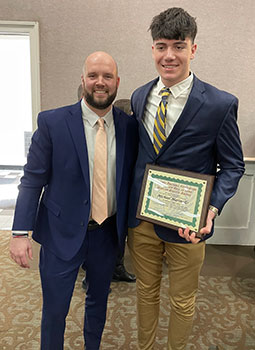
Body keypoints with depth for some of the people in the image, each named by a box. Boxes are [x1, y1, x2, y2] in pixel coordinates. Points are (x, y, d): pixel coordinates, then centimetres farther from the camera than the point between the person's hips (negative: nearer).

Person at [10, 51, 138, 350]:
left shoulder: (129, 126, -2)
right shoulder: (52, 122, -11)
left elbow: (132, 179, 4)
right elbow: (32, 180, -9)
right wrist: (20, 233, -13)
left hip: (108, 234, 3)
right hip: (62, 234, -2)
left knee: (98, 302, 23)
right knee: (54, 311, 13)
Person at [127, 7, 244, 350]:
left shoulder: (221, 104, -13)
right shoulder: (139, 97, 2)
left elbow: (232, 165, -5)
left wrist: (212, 209, -22)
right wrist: (131, 208, 5)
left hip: (186, 225, -3)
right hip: (140, 220, 4)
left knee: (182, 302, 19)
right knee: (146, 293, 24)